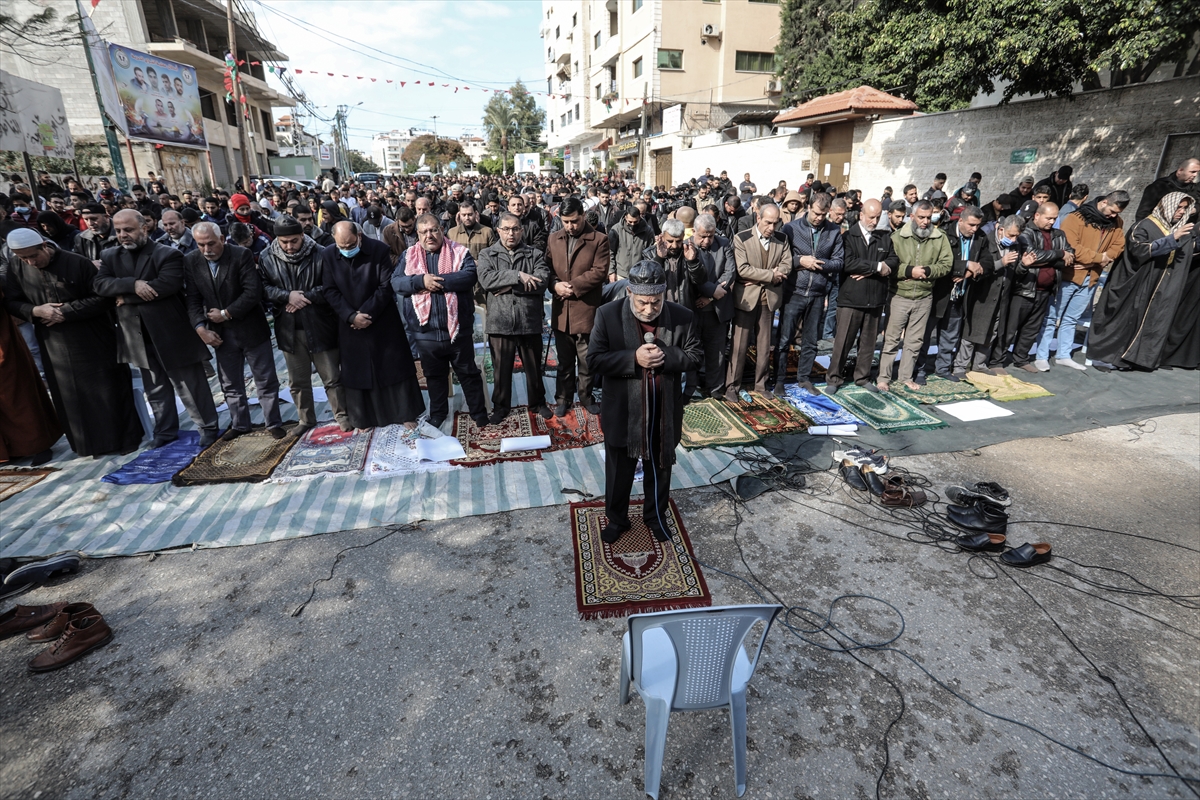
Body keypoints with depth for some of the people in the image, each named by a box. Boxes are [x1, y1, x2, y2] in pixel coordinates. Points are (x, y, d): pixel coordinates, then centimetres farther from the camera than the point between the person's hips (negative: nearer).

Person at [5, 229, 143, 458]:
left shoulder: (77, 263, -12)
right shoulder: (15, 266, 1)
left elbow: (102, 298, -11)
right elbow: (11, 302, 7)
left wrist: (65, 312, -17)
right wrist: (35, 311, -14)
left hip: (93, 340, -4)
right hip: (55, 345, 4)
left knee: (108, 390, 3)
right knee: (73, 396, 9)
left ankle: (127, 437, 15)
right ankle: (95, 443, 20)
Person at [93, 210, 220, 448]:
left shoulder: (168, 255, -10)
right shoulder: (110, 256, 8)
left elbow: (166, 285, -23)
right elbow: (100, 284, -6)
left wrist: (126, 297, -15)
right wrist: (133, 284, -23)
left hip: (171, 333, -6)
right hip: (139, 336, 6)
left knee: (190, 384, 3)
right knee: (155, 388, 16)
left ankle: (207, 427, 16)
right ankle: (165, 430, 29)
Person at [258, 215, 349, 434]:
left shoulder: (320, 254, -10)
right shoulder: (267, 258, 1)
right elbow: (263, 287, -2)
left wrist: (305, 297, -18)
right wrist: (288, 296, -17)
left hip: (320, 326, -4)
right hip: (288, 329, 4)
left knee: (332, 377, 5)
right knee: (297, 381, 14)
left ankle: (341, 414, 21)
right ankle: (306, 419, 29)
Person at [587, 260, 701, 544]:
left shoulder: (682, 316, -7)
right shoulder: (608, 315, -13)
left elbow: (694, 356, -2)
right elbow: (594, 361, -14)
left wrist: (666, 357, -21)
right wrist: (634, 359, -27)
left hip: (665, 414, 2)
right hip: (622, 413, -1)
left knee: (660, 469, 21)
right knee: (619, 472, 16)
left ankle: (656, 516, 44)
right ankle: (617, 519, 40)